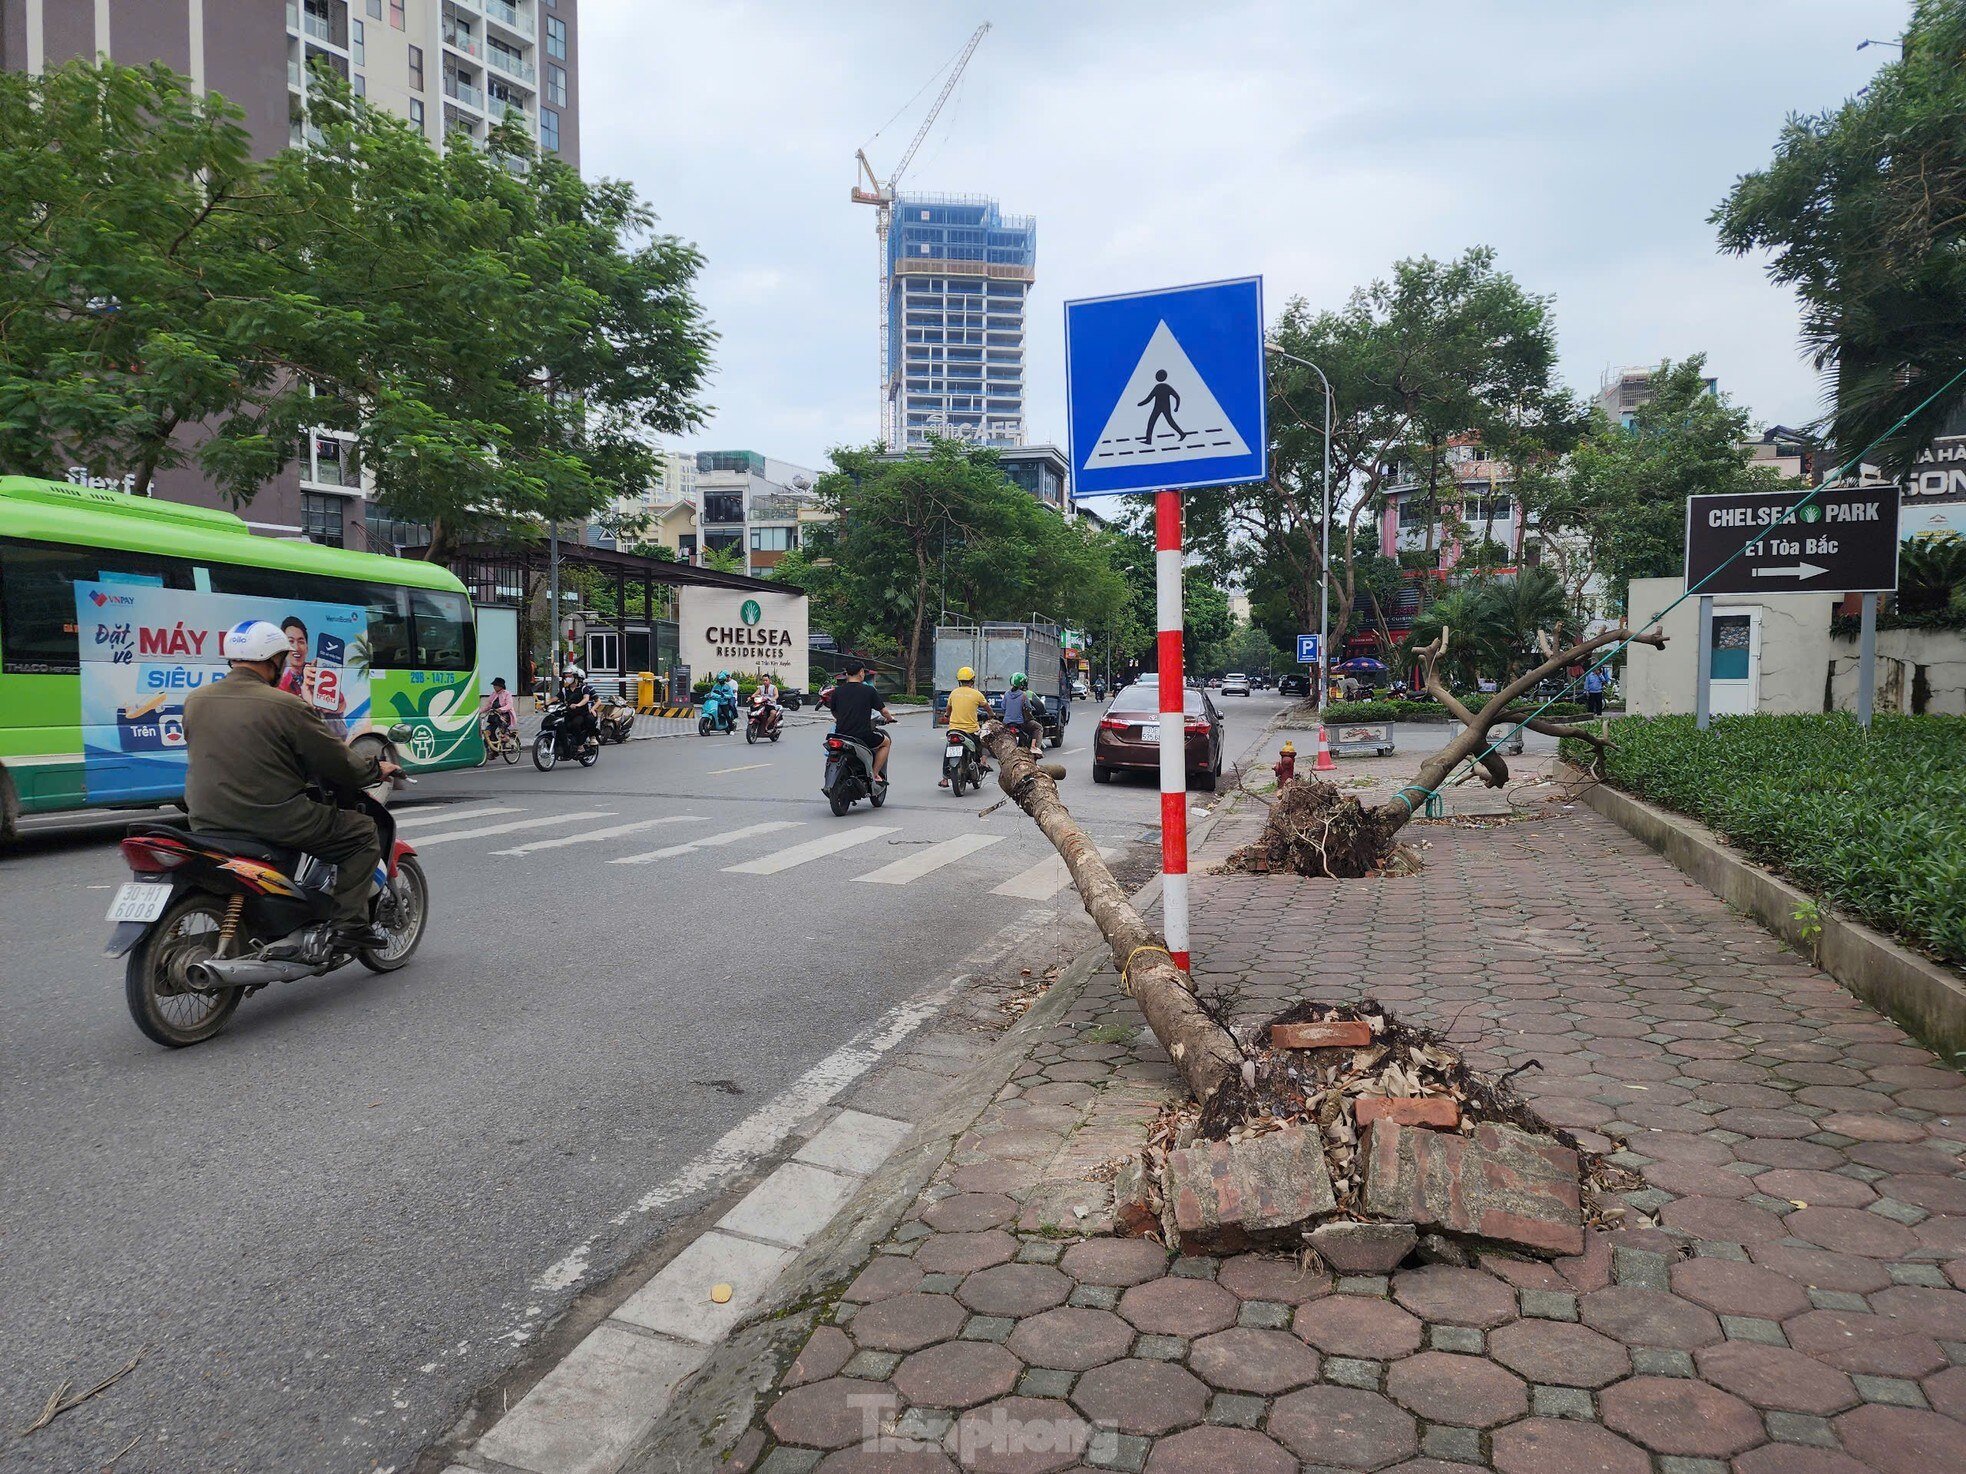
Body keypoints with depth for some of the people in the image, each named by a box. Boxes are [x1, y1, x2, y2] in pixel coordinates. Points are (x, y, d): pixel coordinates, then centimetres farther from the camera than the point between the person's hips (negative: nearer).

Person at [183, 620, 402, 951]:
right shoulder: (287, 706, -13)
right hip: (277, 821, -7)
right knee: (362, 832, 7)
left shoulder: (195, 701, 7)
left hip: (207, 822, 7)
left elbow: (203, 756, 21)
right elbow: (336, 762, -7)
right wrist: (376, 770, 12)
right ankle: (351, 923, -2)